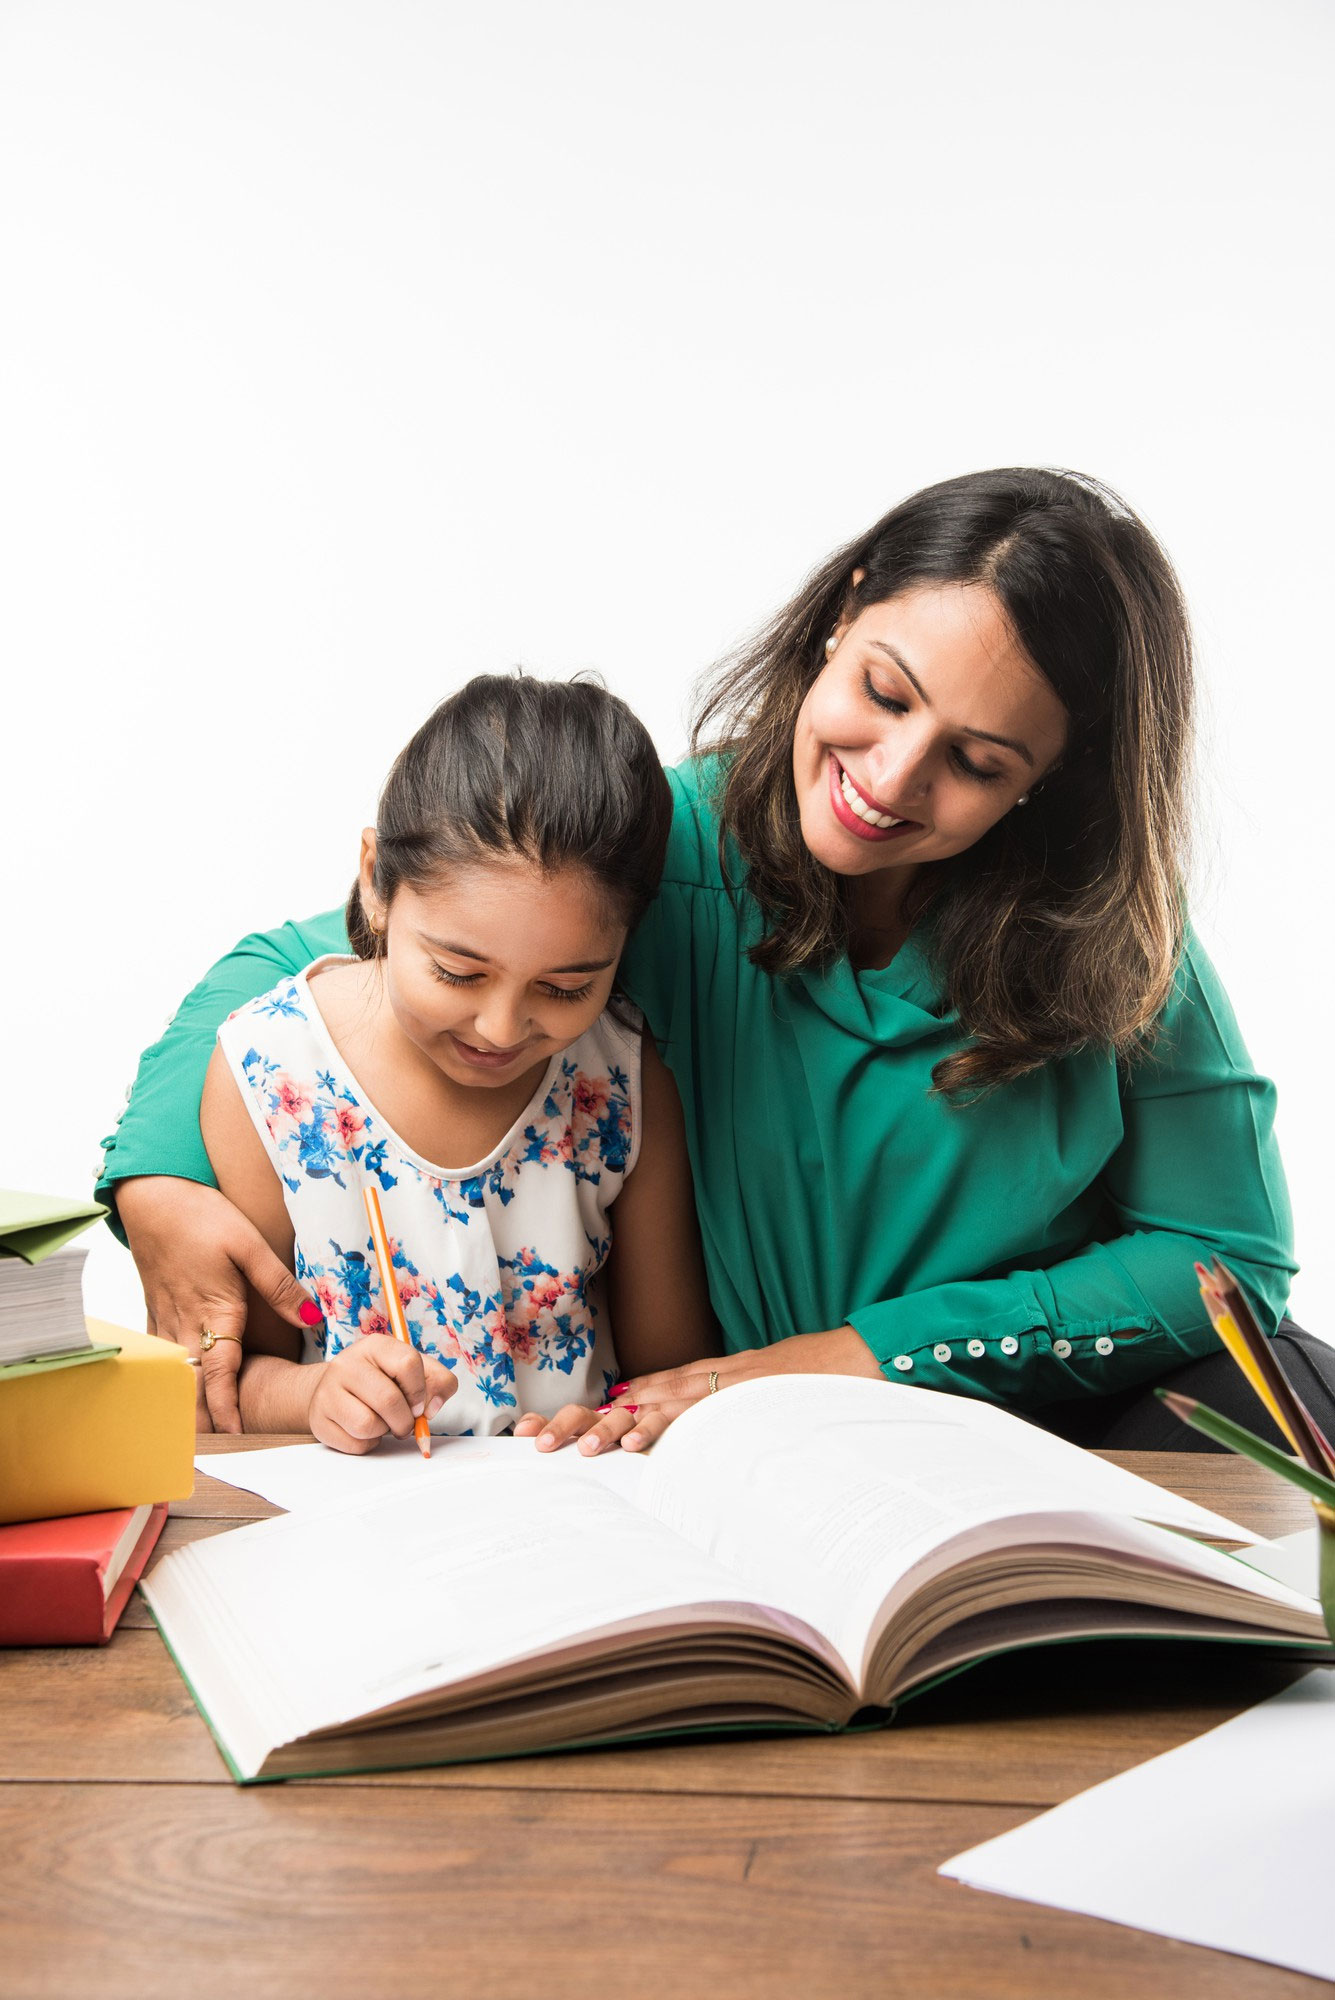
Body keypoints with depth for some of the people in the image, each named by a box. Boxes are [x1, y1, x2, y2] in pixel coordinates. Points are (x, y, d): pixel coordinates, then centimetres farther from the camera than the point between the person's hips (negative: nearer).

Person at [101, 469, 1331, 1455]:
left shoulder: (1103, 926, -9)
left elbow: (1231, 1255, -6)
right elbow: (289, 968, -2)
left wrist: (866, 1354, -16)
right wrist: (161, 1178, -23)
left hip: (1065, 1435, 1)